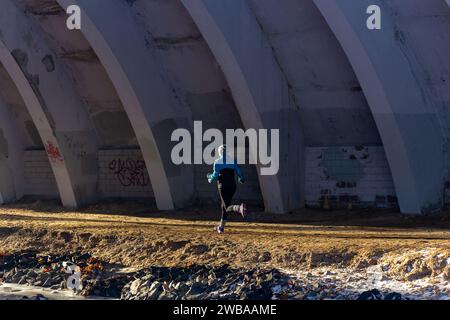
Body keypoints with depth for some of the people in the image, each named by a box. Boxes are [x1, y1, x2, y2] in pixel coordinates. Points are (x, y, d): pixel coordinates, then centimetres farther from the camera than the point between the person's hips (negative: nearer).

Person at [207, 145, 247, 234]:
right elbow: (239, 171, 2)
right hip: (232, 186, 5)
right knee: (224, 206, 19)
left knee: (227, 207, -9)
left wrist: (210, 178, 12)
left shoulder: (217, 162, -4)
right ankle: (221, 227, 25)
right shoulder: (232, 161, 7)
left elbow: (215, 175, -10)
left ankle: (240, 208, -43)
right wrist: (242, 179, 22)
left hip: (223, 187, -5)